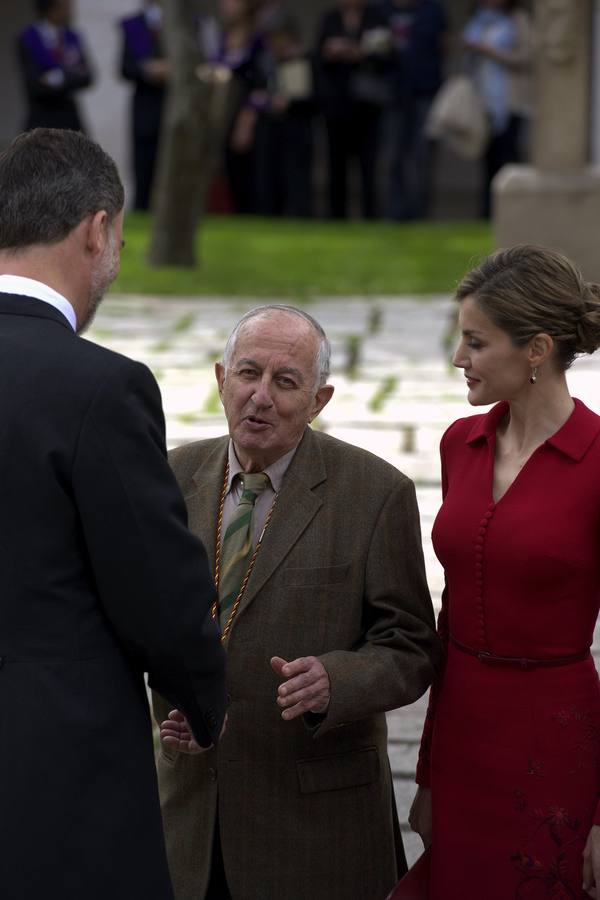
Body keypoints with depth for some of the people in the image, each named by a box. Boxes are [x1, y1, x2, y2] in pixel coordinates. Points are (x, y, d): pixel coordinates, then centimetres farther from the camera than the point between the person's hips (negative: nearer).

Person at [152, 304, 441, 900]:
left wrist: (332, 682, -28)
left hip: (316, 804, -3)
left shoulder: (376, 493, -10)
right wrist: (164, 704, -10)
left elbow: (408, 650, -8)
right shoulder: (176, 476, 2)